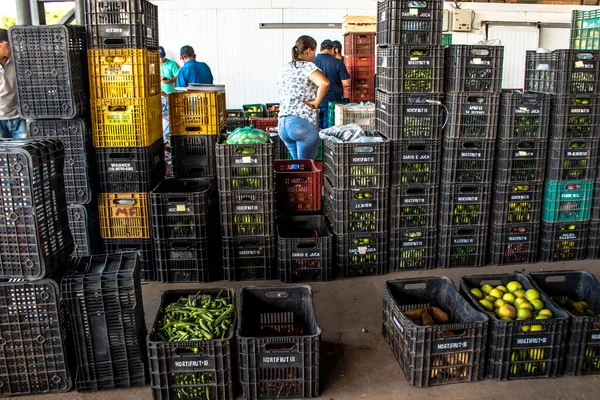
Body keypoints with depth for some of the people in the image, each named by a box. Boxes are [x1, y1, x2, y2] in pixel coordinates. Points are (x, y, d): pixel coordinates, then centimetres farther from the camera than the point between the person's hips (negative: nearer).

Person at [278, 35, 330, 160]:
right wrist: (316, 102, -13)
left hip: (282, 123, 8)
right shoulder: (307, 66, -7)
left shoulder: (286, 67, 16)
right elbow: (325, 83, -26)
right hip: (302, 123, -8)